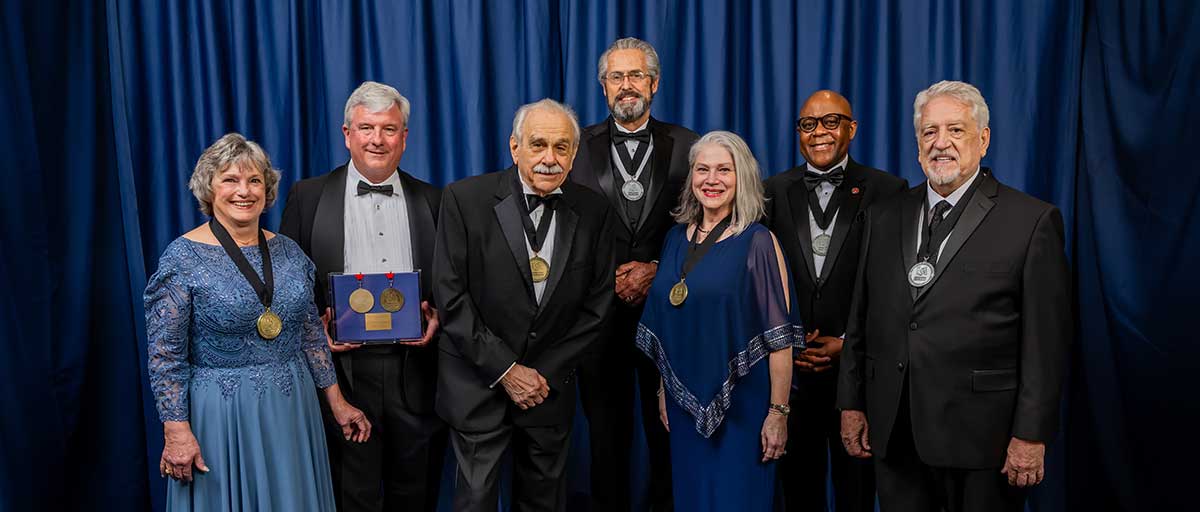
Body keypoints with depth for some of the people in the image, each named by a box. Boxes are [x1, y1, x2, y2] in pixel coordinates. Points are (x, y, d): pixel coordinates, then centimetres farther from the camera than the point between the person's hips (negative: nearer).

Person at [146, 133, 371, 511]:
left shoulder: (288, 252, 4)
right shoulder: (183, 258, -10)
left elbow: (312, 334, 10)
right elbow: (165, 355, -10)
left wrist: (337, 402, 10)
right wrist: (176, 431, -14)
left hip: (292, 409, 5)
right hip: (222, 414, -4)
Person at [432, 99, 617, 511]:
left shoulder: (593, 211, -2)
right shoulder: (465, 199, -10)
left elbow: (596, 304, 1)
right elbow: (450, 296, -12)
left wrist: (546, 373, -5)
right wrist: (506, 370, -13)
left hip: (551, 385, 3)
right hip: (479, 386, -2)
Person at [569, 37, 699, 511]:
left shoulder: (687, 146, 2)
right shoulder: (578, 146, 3)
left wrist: (655, 269, -10)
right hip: (599, 309, 1)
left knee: (668, 430, 10)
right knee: (607, 431, 12)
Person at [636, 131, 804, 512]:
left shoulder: (758, 242, -10)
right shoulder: (677, 238, 6)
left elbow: (779, 336, -13)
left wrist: (779, 412, -16)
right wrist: (664, 389, 11)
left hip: (741, 405, -5)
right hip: (685, 403, 5)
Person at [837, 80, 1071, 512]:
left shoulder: (1032, 221, -4)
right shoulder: (884, 217, 10)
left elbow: (1047, 341, -7)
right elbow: (860, 318, 11)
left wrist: (1032, 434, -10)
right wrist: (851, 403, 9)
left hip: (981, 439, -4)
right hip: (892, 432, 4)